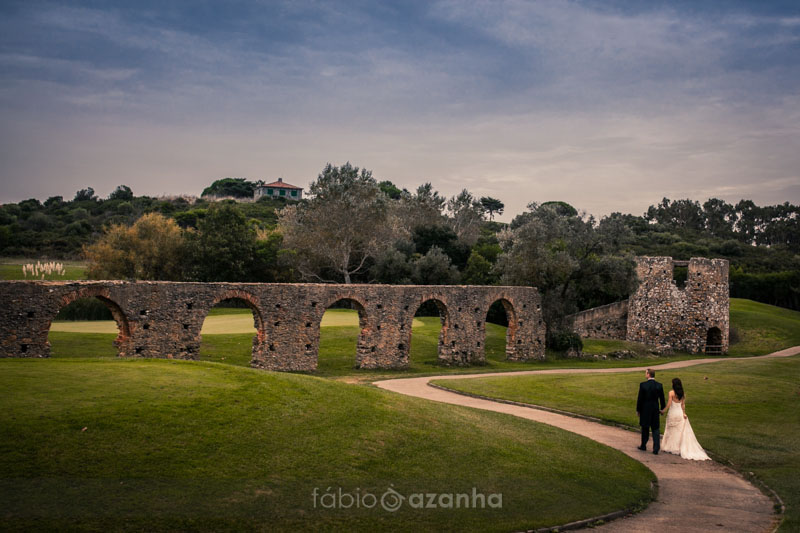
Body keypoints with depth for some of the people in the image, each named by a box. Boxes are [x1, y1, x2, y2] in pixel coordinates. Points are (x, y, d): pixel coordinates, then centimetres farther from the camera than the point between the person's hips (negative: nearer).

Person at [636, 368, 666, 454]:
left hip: (645, 409, -2)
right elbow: (662, 399, 4)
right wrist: (662, 408, 20)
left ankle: (643, 446, 27)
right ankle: (656, 448, 1)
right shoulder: (659, 385, -4)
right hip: (655, 410, 2)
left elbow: (640, 399, -10)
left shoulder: (643, 385, -14)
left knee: (645, 428, 13)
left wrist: (638, 410, 0)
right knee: (655, 429, 7)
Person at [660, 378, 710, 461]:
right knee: (682, 432, 7)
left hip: (672, 413, -4)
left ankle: (670, 448, 17)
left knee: (671, 431, 10)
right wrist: (684, 413, 3)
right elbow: (683, 405, 0)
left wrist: (663, 411, -5)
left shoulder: (671, 393, -12)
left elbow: (669, 404, -14)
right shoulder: (683, 394, 3)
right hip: (680, 413, 4)